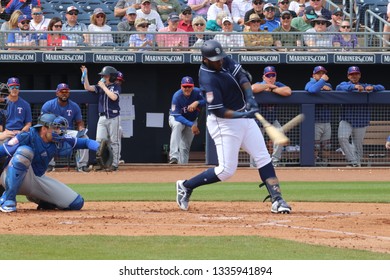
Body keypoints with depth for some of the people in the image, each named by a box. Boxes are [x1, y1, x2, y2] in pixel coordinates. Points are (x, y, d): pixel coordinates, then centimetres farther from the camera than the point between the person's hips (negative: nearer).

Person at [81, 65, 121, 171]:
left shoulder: (116, 87, -1)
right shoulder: (100, 86, 12)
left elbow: (114, 97, -19)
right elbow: (87, 87, 3)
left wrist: (104, 87, -12)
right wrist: (85, 74, -4)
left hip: (113, 117, -5)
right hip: (102, 117, 5)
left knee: (114, 141, 0)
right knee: (99, 141, -4)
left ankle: (114, 164, 4)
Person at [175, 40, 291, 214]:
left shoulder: (224, 61, -1)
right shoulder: (208, 79, -24)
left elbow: (242, 76, 0)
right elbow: (218, 111, -24)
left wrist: (250, 97, -16)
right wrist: (241, 115, -32)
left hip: (244, 117, 8)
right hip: (224, 123, -8)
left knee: (263, 158, 1)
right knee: (226, 170, -7)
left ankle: (277, 200, -1)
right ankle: (186, 186, 10)